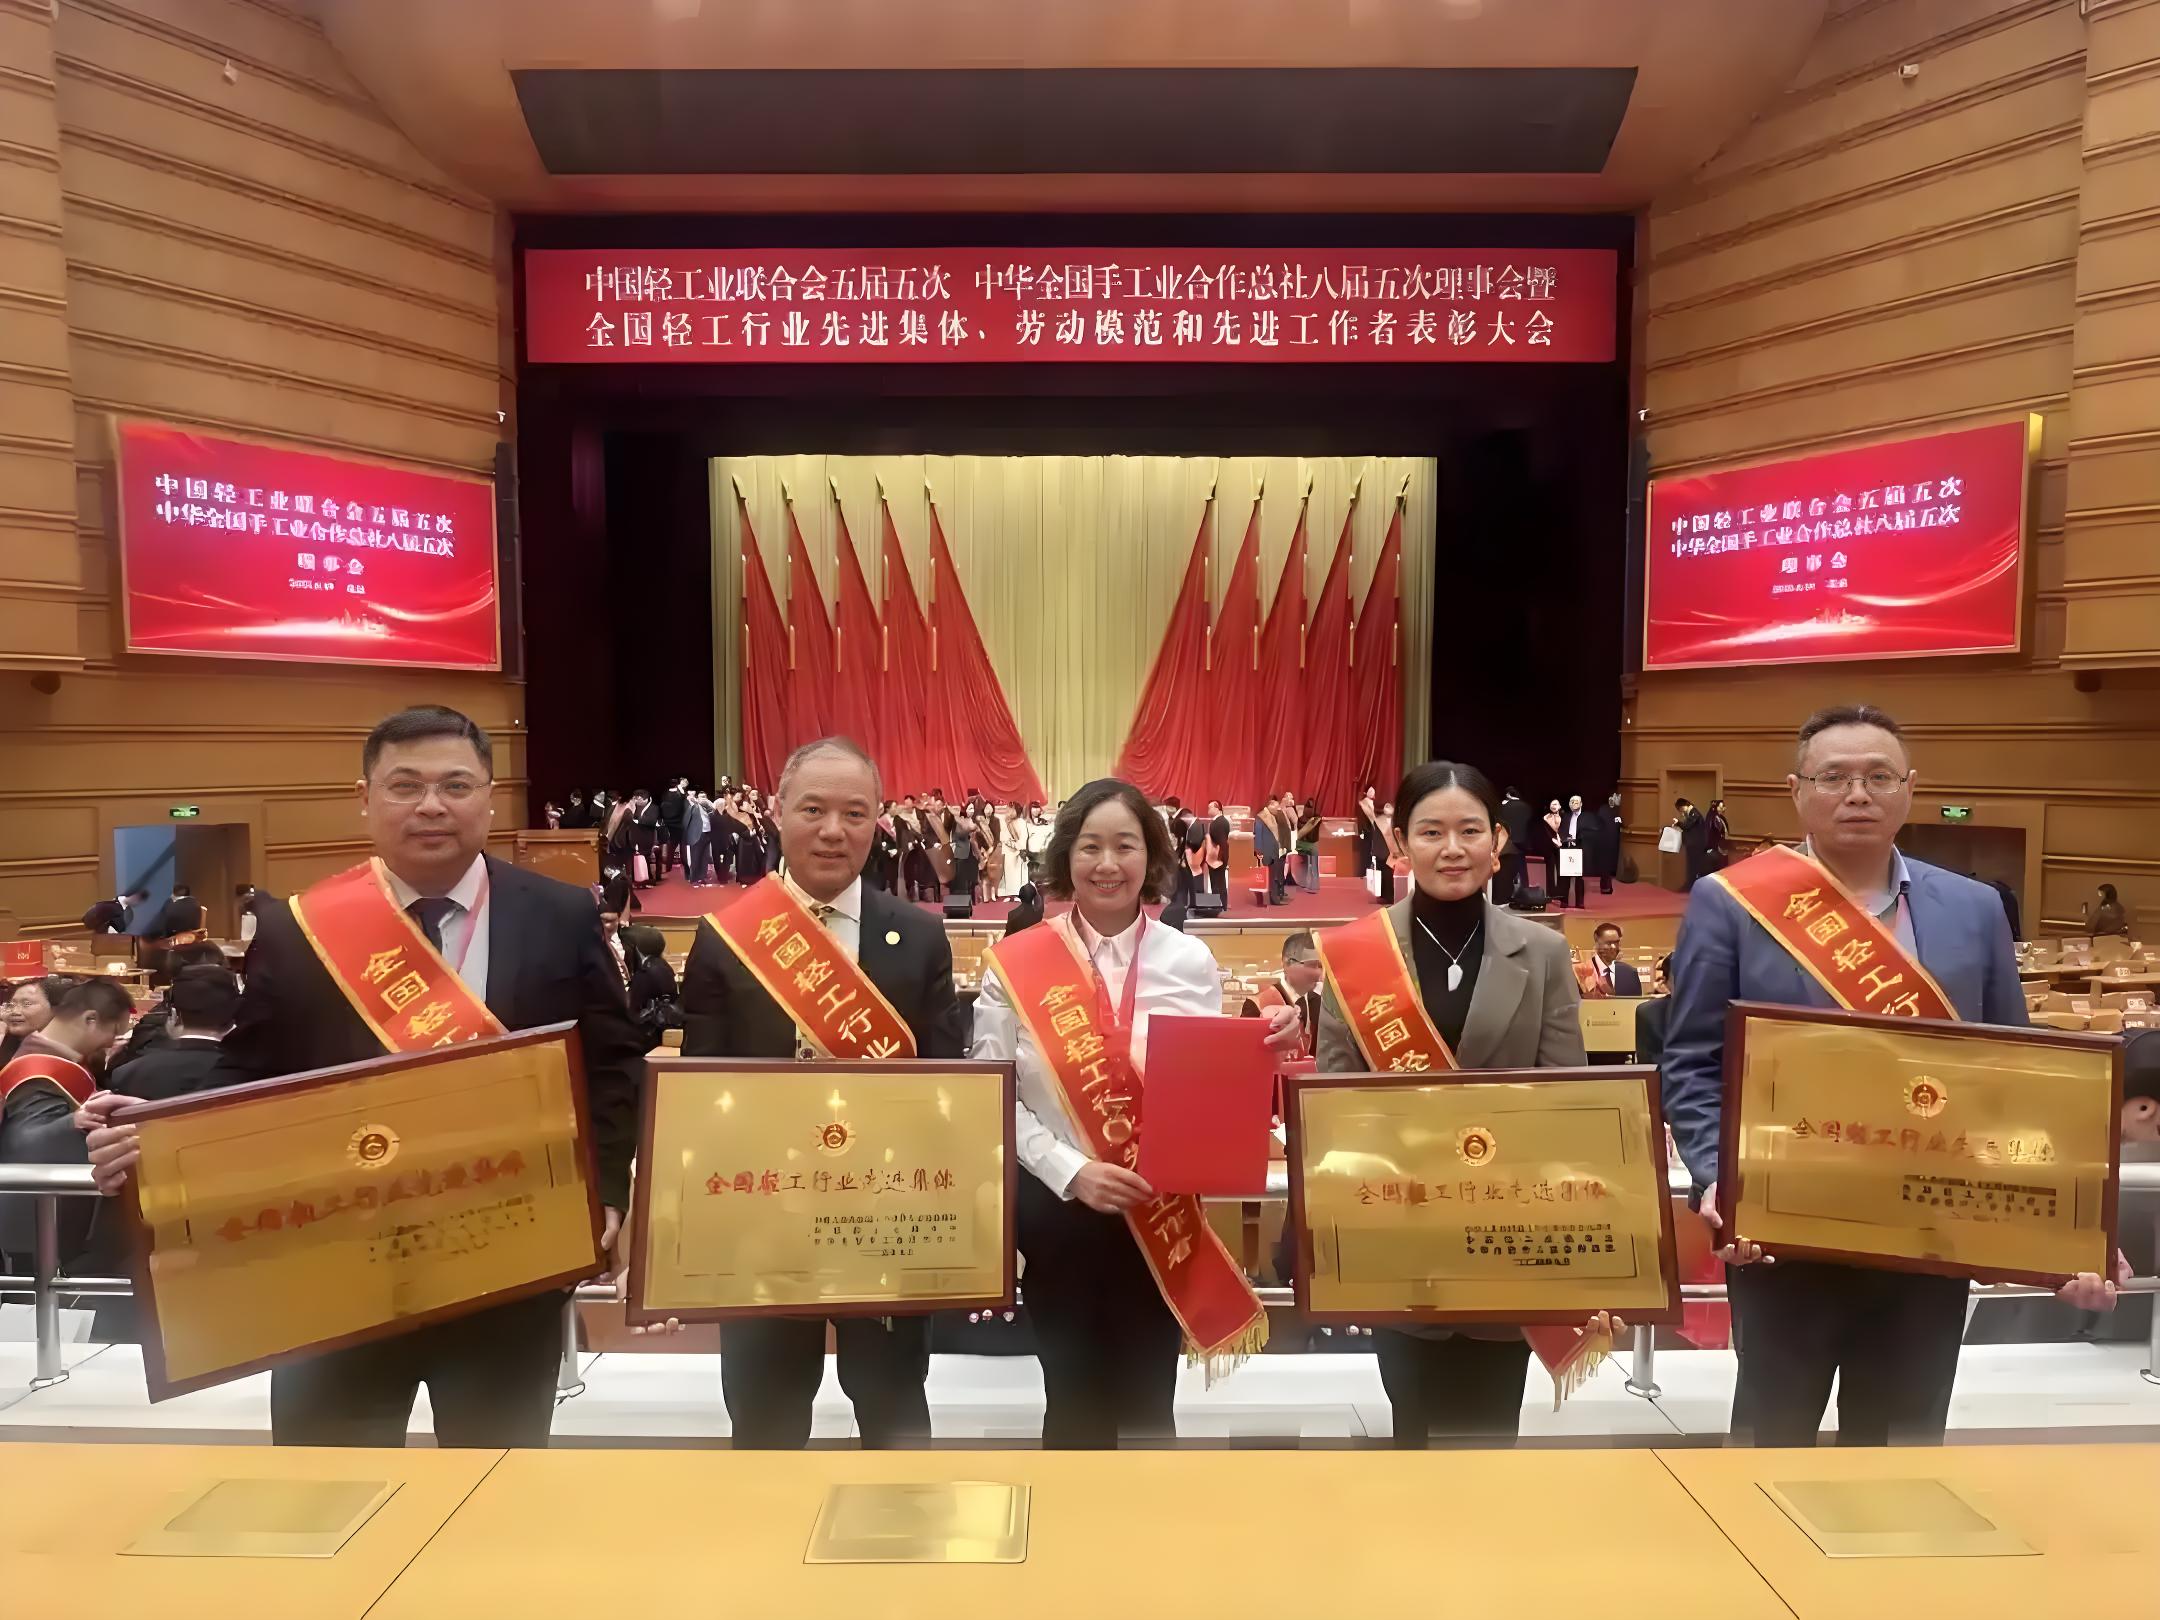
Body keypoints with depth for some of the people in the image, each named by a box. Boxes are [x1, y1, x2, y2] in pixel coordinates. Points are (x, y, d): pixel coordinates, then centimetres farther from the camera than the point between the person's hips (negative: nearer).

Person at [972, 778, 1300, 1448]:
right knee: (1074, 1398, 15)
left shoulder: (1189, 960, -2)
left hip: (1162, 1212, 1)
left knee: (1147, 1399, 15)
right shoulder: (1017, 963, -7)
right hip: (1055, 1208, -1)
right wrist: (1070, 1170, -17)